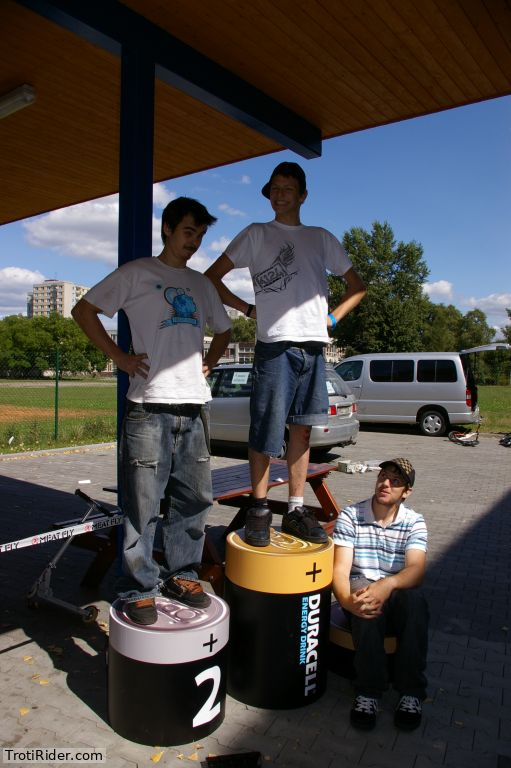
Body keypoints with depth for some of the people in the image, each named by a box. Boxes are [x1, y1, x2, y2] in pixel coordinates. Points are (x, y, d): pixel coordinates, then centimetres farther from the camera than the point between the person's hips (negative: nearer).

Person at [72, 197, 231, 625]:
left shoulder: (201, 284, 21)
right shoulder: (137, 273, 5)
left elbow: (223, 330, 32)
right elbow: (84, 310, 3)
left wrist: (209, 362, 14)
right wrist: (120, 357, -4)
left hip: (195, 405, 6)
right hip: (150, 405, -5)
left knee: (194, 499, 10)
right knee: (143, 504, -2)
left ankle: (181, 576, 26)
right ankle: (140, 589, 12)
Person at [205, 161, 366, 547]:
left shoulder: (321, 238, 19)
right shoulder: (256, 234, 11)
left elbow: (357, 286, 23)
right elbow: (212, 277, 8)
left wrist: (332, 318, 9)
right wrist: (248, 309, 1)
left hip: (314, 345, 4)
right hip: (275, 345, -3)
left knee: (302, 429, 6)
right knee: (265, 432, -6)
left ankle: (296, 509, 14)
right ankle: (259, 509, 8)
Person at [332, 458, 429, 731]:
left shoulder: (414, 522, -1)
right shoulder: (350, 516, -6)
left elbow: (416, 570, -15)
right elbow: (340, 569, -13)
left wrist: (388, 585, -38)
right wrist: (348, 600, -35)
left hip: (397, 594, 2)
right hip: (361, 590, -1)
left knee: (415, 600, -32)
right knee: (366, 602, -36)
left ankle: (411, 693, -20)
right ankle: (368, 692, -24)